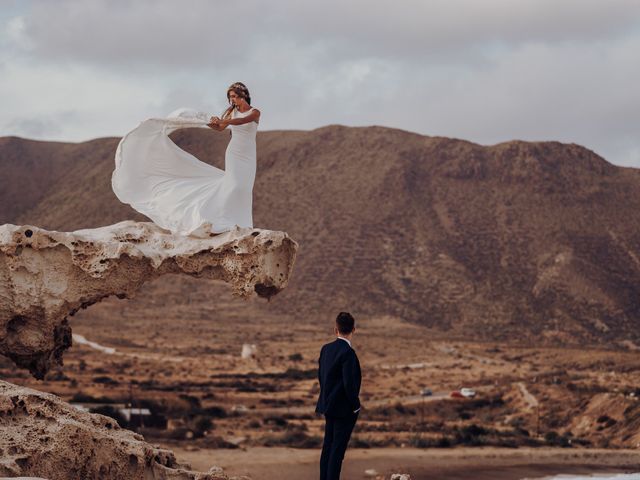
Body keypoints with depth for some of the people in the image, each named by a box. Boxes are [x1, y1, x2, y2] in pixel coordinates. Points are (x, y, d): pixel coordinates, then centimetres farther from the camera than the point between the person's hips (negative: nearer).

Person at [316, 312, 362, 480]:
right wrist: (355, 406, -9)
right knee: (338, 448, -3)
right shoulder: (348, 353, -20)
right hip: (344, 408, -8)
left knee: (328, 446, 13)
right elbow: (349, 383, -22)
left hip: (329, 405, 8)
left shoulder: (326, 349, 4)